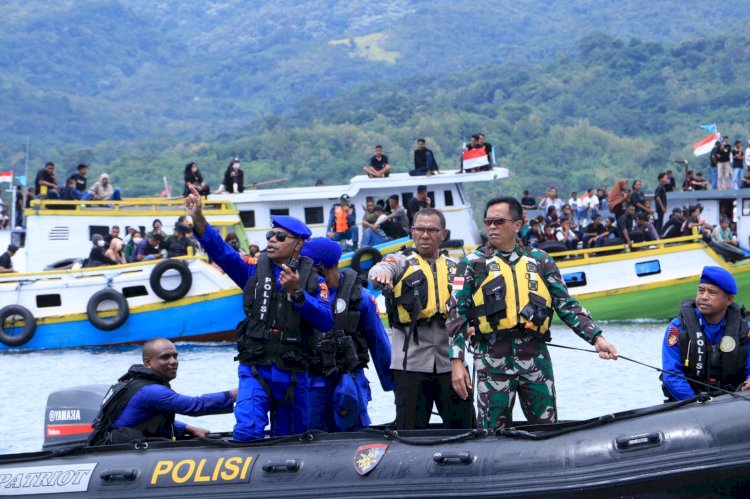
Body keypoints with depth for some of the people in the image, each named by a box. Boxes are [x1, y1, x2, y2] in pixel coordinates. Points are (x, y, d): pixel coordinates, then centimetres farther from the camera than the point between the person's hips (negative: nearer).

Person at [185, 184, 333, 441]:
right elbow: (222, 252, -9)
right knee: (247, 432, -21)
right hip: (255, 369, -1)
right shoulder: (255, 270, 5)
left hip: (294, 374, 1)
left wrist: (297, 293, -22)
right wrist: (198, 220, -22)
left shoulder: (312, 280, 4)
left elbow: (326, 321, -11)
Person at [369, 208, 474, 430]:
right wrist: (381, 274, -43)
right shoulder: (401, 261, 4)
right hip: (411, 361, -3)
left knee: (463, 426, 7)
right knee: (410, 430, 1)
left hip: (450, 362, 3)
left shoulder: (454, 268, 16)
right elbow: (378, 271, -18)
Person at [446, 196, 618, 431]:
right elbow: (457, 313, 1)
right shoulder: (473, 263, 6)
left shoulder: (539, 260, 12)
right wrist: (457, 361, -8)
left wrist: (596, 337, 0)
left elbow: (567, 305, 12)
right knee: (494, 432, -1)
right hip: (493, 358, -2)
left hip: (535, 356, 2)